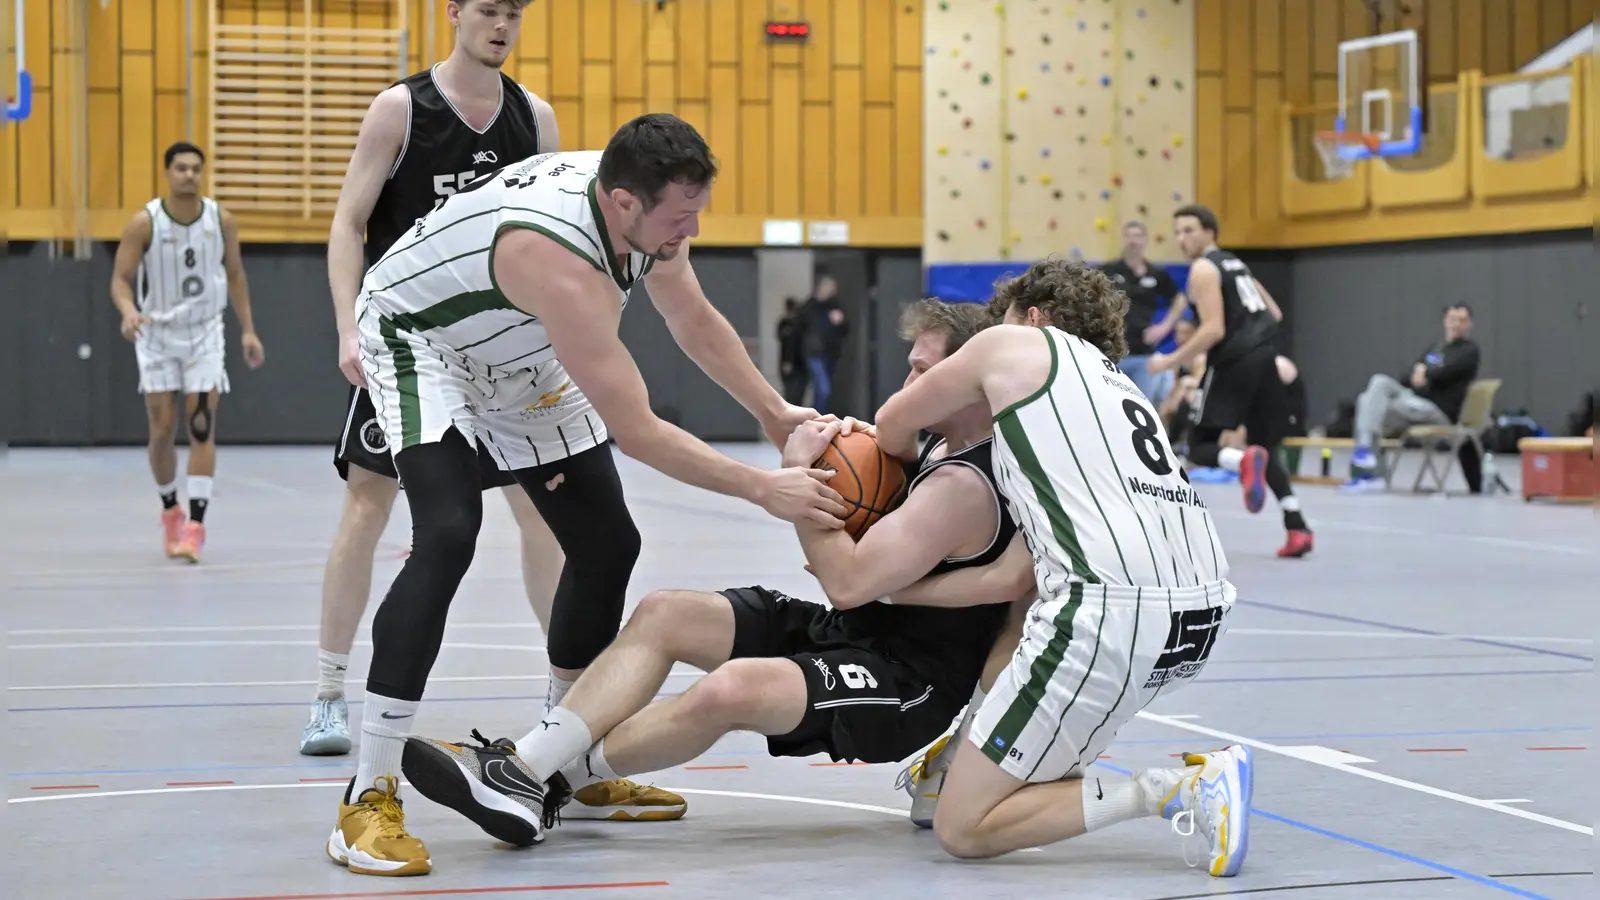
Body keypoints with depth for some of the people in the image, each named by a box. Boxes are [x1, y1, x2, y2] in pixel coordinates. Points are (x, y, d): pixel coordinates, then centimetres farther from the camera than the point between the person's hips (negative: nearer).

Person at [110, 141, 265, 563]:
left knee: (202, 428, -10)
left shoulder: (222, 220, -6)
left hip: (204, 333, 1)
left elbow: (235, 275, 7)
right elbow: (121, 279, -12)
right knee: (162, 429, -1)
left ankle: (196, 524, -10)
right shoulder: (144, 223, -13)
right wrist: (129, 310, -33)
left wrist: (248, 330, 4)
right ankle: (170, 510, 23)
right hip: (157, 334, -1)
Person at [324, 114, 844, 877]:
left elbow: (692, 318, 4)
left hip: (518, 359, 9)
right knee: (447, 537, -29)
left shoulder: (638, 201, -17)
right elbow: (635, 430, -40)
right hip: (418, 337, -9)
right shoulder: (559, 257, -42)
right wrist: (765, 490, -36)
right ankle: (369, 802, -26)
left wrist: (773, 412, 1)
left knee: (608, 547, 6)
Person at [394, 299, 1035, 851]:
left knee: (733, 688, -35)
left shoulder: (963, 487, -22)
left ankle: (551, 776, -16)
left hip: (910, 681, -11)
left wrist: (800, 476, -18)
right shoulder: (946, 446, 11)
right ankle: (522, 768, -15)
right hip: (857, 632, 11)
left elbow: (848, 583, -25)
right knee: (664, 614, -2)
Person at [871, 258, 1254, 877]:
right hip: (1203, 613, 8)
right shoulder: (1117, 385, 30)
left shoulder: (1014, 344, 12)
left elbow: (892, 428, 25)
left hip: (1112, 616, -8)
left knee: (960, 830, 0)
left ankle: (1176, 790, -9)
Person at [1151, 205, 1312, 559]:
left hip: (1234, 363, -8)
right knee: (1266, 449, 15)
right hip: (1264, 357, 8)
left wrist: (1172, 361, -10)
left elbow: (1214, 330, -15)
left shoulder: (1203, 269, -5)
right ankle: (1297, 528, 2)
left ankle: (1246, 461, -31)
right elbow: (1274, 314, 23)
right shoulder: (1235, 264, 21)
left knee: (1200, 446, 1)